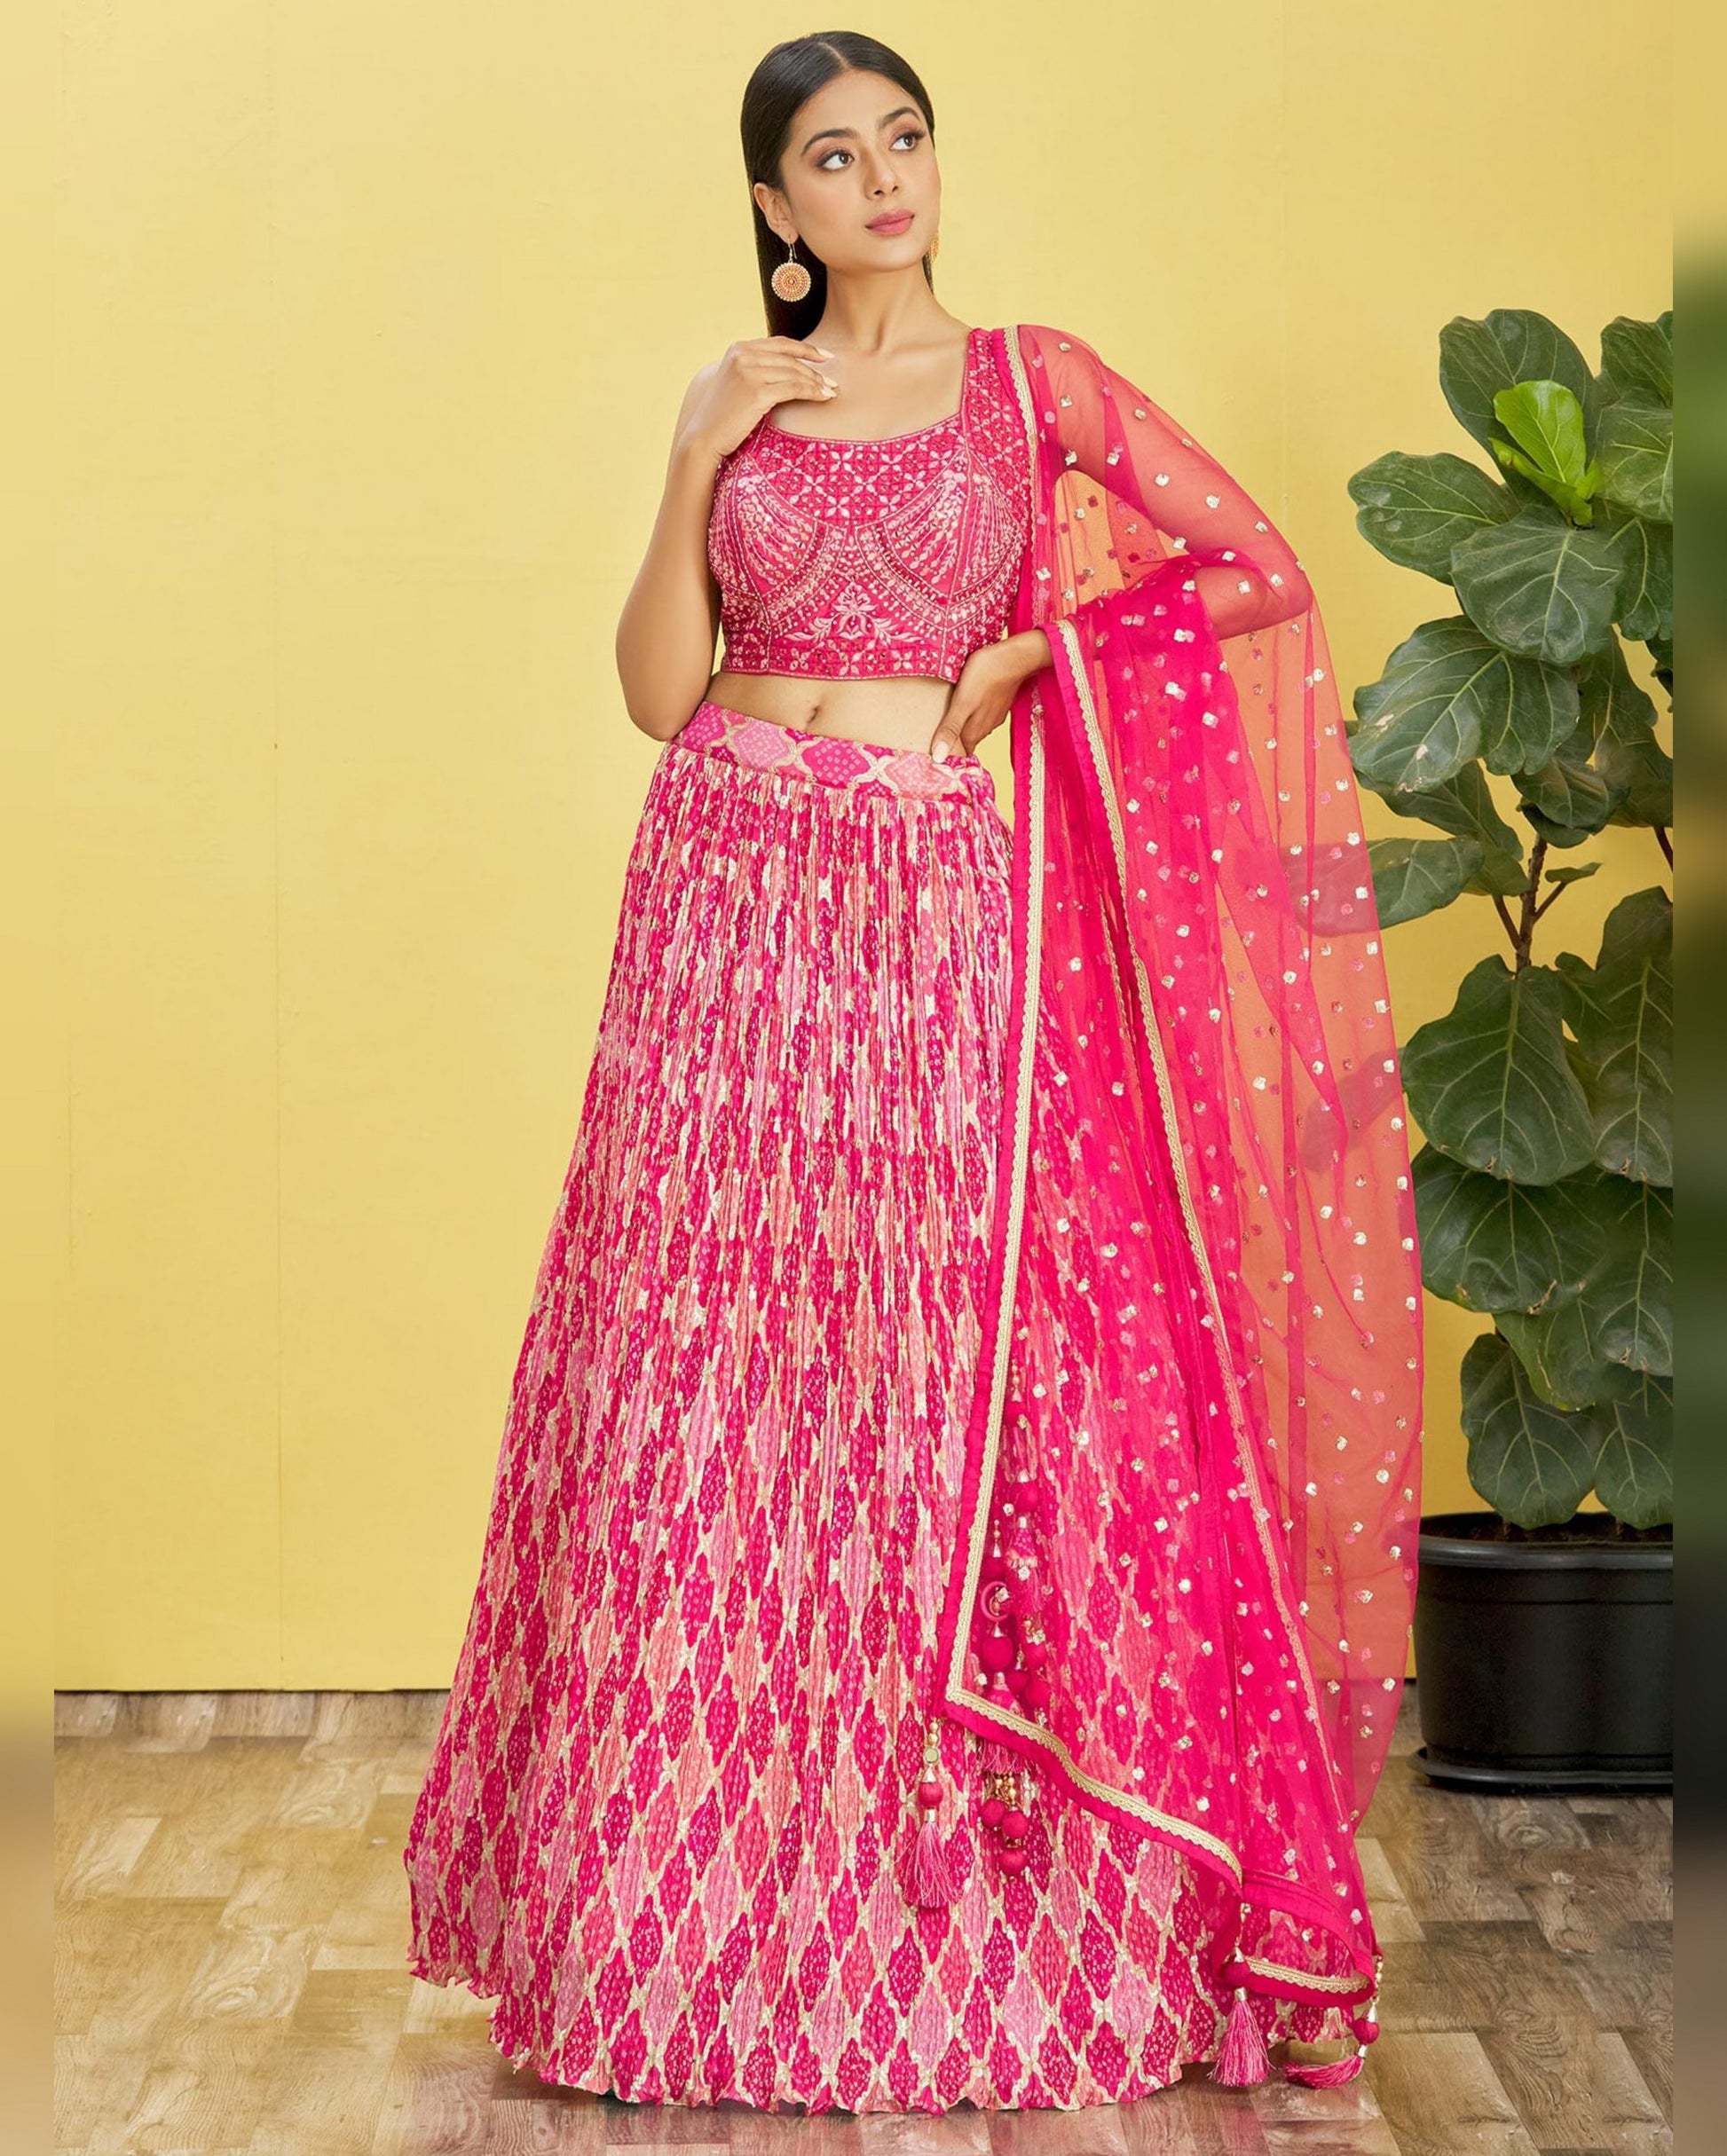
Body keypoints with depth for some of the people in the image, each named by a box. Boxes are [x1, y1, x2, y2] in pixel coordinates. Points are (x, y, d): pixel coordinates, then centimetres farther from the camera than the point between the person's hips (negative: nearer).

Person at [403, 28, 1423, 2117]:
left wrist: (1021, 651, 0)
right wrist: (695, 466, -5)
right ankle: (701, 1897, 13)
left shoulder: (1035, 378, 7)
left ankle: (953, 1913, 12)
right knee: (710, 1377, 1)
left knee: (947, 1383, -1)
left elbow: (1260, 572, 4)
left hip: (940, 920, -2)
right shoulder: (734, 400, 12)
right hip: (731, 904, 2)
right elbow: (656, 689, 5)